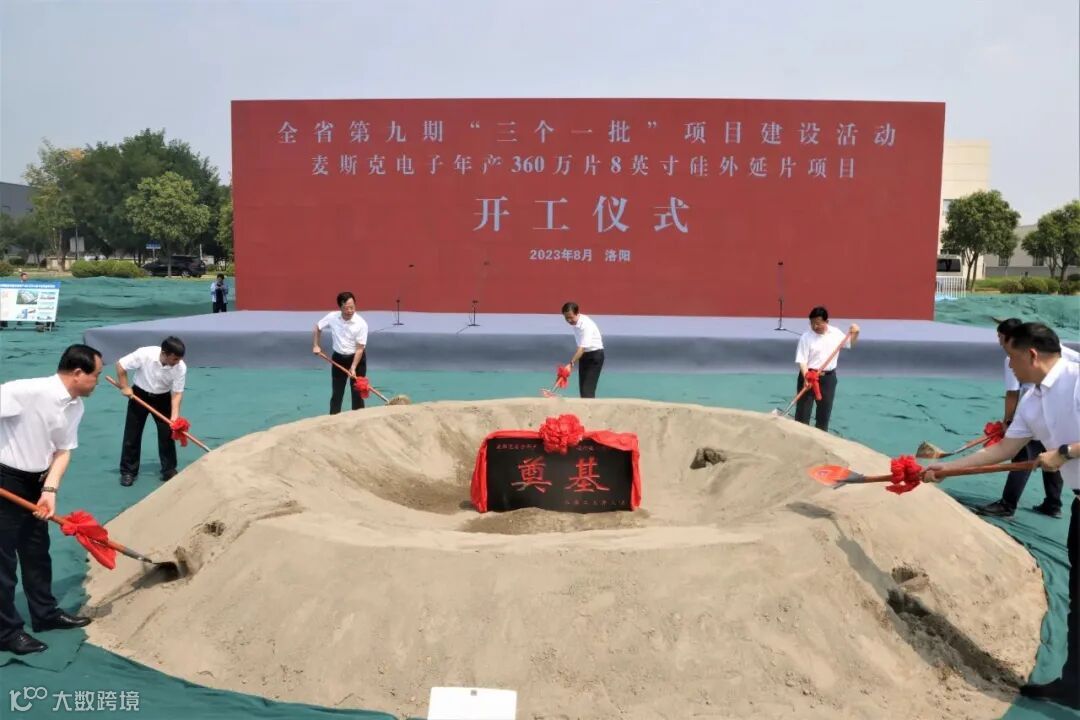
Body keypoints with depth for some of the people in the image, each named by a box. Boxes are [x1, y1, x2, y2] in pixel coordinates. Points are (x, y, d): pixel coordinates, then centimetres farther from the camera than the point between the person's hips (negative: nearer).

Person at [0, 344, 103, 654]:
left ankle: (45, 613, 32)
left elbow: (63, 450, 2)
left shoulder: (75, 406, -2)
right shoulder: (28, 391, -27)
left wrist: (49, 491, -10)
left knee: (37, 550, 18)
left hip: (35, 481, 8)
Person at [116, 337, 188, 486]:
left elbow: (177, 393, -19)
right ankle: (128, 471, 13)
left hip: (163, 398, 1)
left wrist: (175, 416, -28)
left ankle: (169, 471, 10)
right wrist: (125, 387, -16)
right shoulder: (144, 354, -32)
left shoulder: (181, 367, -27)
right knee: (132, 433, 2)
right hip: (139, 394, -1)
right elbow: (120, 365, -16)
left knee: (167, 434, -2)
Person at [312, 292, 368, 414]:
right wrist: (315, 345, 0)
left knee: (357, 392, 1)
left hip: (357, 358, -3)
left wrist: (353, 368, -26)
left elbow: (360, 348, -20)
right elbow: (317, 327, 7)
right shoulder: (332, 317, -13)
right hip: (338, 358, 3)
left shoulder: (361, 324, -22)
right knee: (336, 392, 7)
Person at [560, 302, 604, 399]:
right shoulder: (574, 323, 0)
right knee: (582, 389, 9)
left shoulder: (586, 325, -27)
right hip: (584, 355, 8)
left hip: (595, 356, -8)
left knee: (588, 390, -15)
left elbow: (582, 347, -36)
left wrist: (571, 364, -44)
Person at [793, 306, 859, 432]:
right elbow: (802, 360, -14)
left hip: (828, 377, 3)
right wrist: (806, 377, -27)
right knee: (803, 410, 0)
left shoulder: (836, 333, 1)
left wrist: (855, 333, -2)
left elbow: (849, 343, 19)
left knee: (825, 411, 12)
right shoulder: (806, 337, -11)